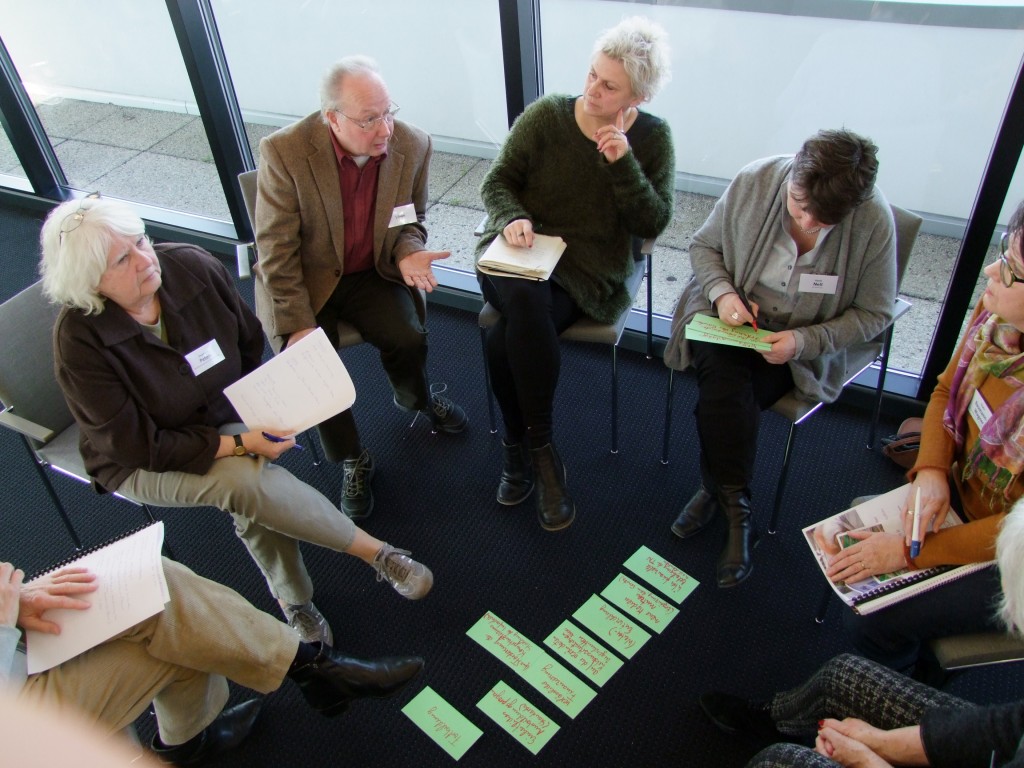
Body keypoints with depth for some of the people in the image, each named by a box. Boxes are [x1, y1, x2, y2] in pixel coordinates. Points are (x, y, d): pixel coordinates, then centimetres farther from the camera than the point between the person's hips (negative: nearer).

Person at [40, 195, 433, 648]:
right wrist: (239, 445, -27)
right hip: (142, 465, -3)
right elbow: (138, 446, -21)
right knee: (245, 479, -32)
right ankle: (376, 553, -19)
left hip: (225, 417, 3)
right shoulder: (79, 339, -24)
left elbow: (251, 345, 2)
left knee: (250, 496, -29)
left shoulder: (191, 267, -15)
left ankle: (293, 600, -4)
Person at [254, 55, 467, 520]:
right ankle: (352, 461, 5)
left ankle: (417, 398, 19)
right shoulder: (284, 152, -21)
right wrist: (298, 325, -21)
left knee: (408, 338, -21)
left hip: (372, 273, 2)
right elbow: (276, 251, -17)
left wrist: (407, 254, -19)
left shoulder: (412, 145, -11)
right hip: (303, 280, -2)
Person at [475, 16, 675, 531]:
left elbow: (652, 223, -4)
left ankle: (519, 450, -9)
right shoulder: (546, 115, 1)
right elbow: (496, 182, 3)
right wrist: (513, 218, -19)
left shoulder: (652, 137, 3)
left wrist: (623, 162, -16)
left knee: (507, 337, -30)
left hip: (588, 271, -1)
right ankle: (541, 452, -19)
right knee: (526, 304, -35)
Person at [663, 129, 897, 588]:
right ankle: (735, 507, -13)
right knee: (724, 379, -29)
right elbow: (704, 245, 0)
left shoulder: (874, 222, -17)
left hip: (798, 345, -1)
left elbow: (874, 313, -8)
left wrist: (804, 341, -22)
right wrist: (722, 292, -19)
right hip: (729, 317, 1)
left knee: (724, 397, -26)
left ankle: (716, 491, -2)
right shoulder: (754, 181, -15)